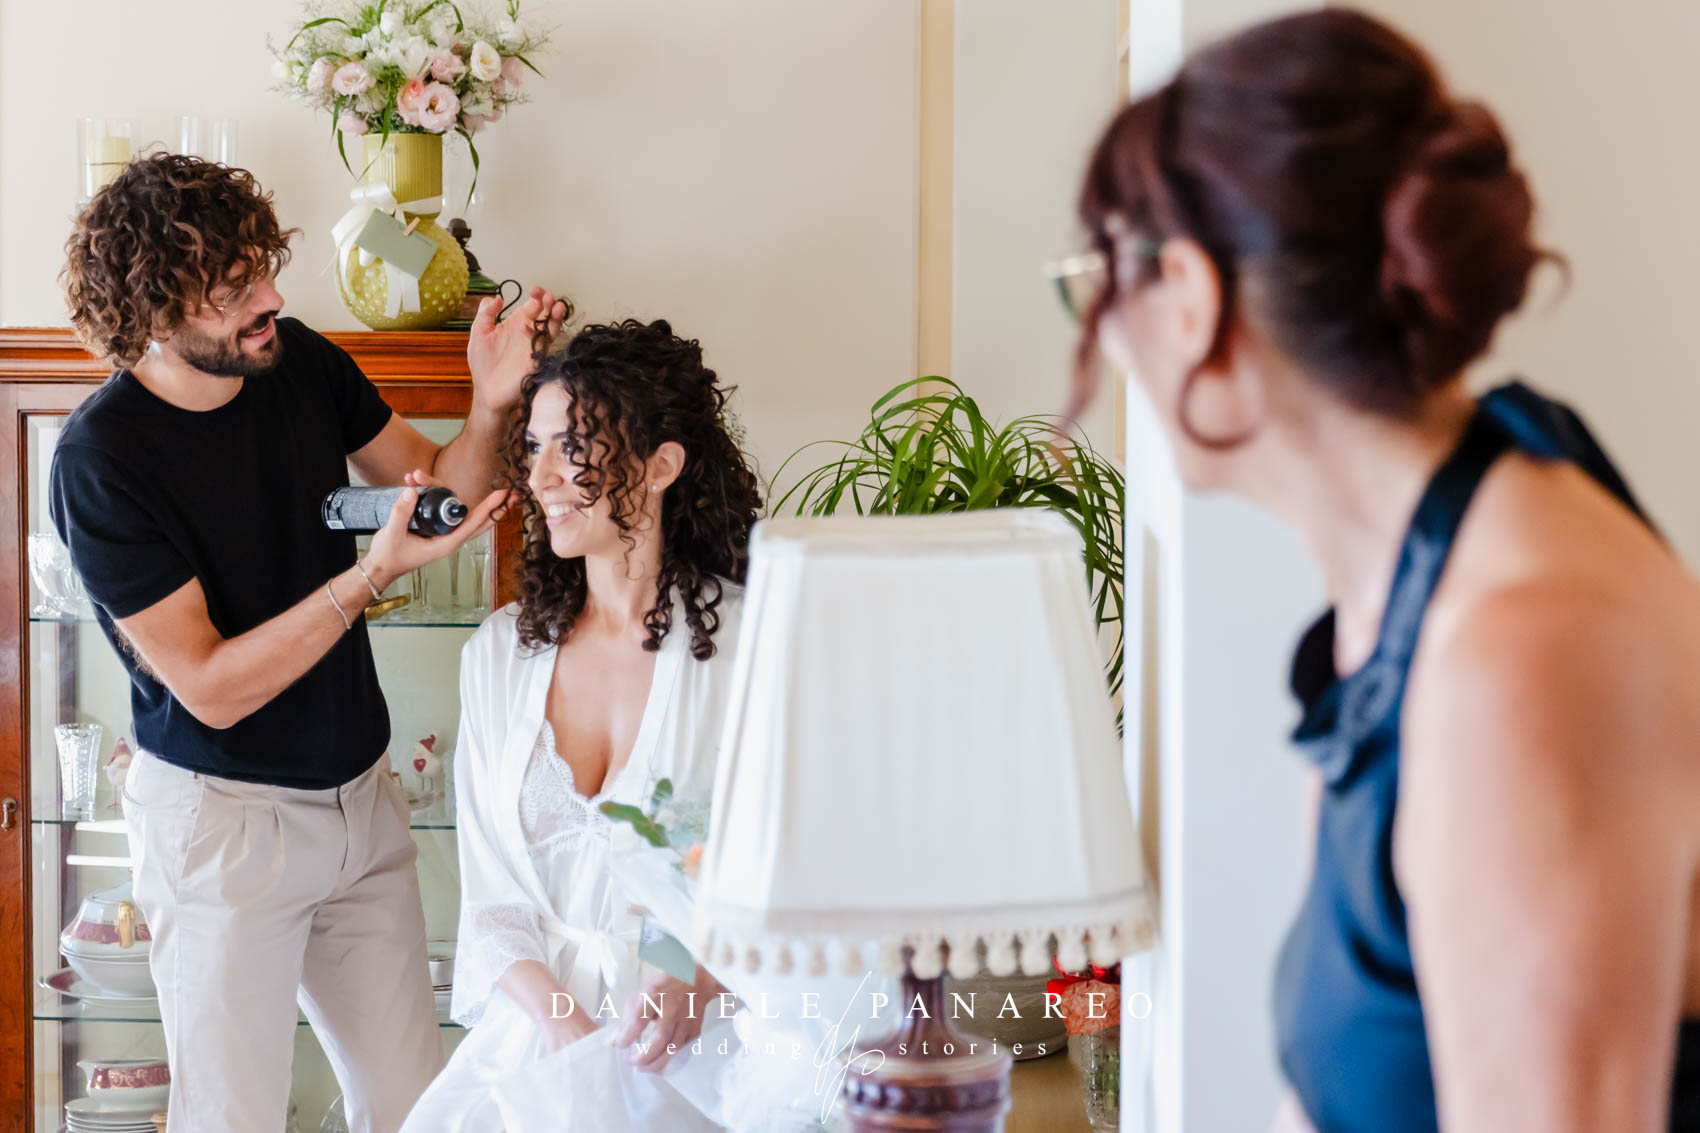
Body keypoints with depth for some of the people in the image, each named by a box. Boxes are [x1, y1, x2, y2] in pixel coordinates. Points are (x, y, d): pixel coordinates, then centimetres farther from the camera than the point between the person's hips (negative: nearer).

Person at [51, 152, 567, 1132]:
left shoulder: (303, 362, -4)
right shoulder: (100, 456, -20)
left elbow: (440, 482, 8)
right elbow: (211, 687, -21)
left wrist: (494, 407, -14)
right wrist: (374, 574, -29)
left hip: (361, 794, 5)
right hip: (222, 819, -5)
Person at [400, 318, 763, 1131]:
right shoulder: (500, 652, 10)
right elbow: (490, 891, 8)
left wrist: (701, 986, -18)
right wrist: (556, 1015, -9)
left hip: (699, 1034, -4)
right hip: (536, 1012, 4)